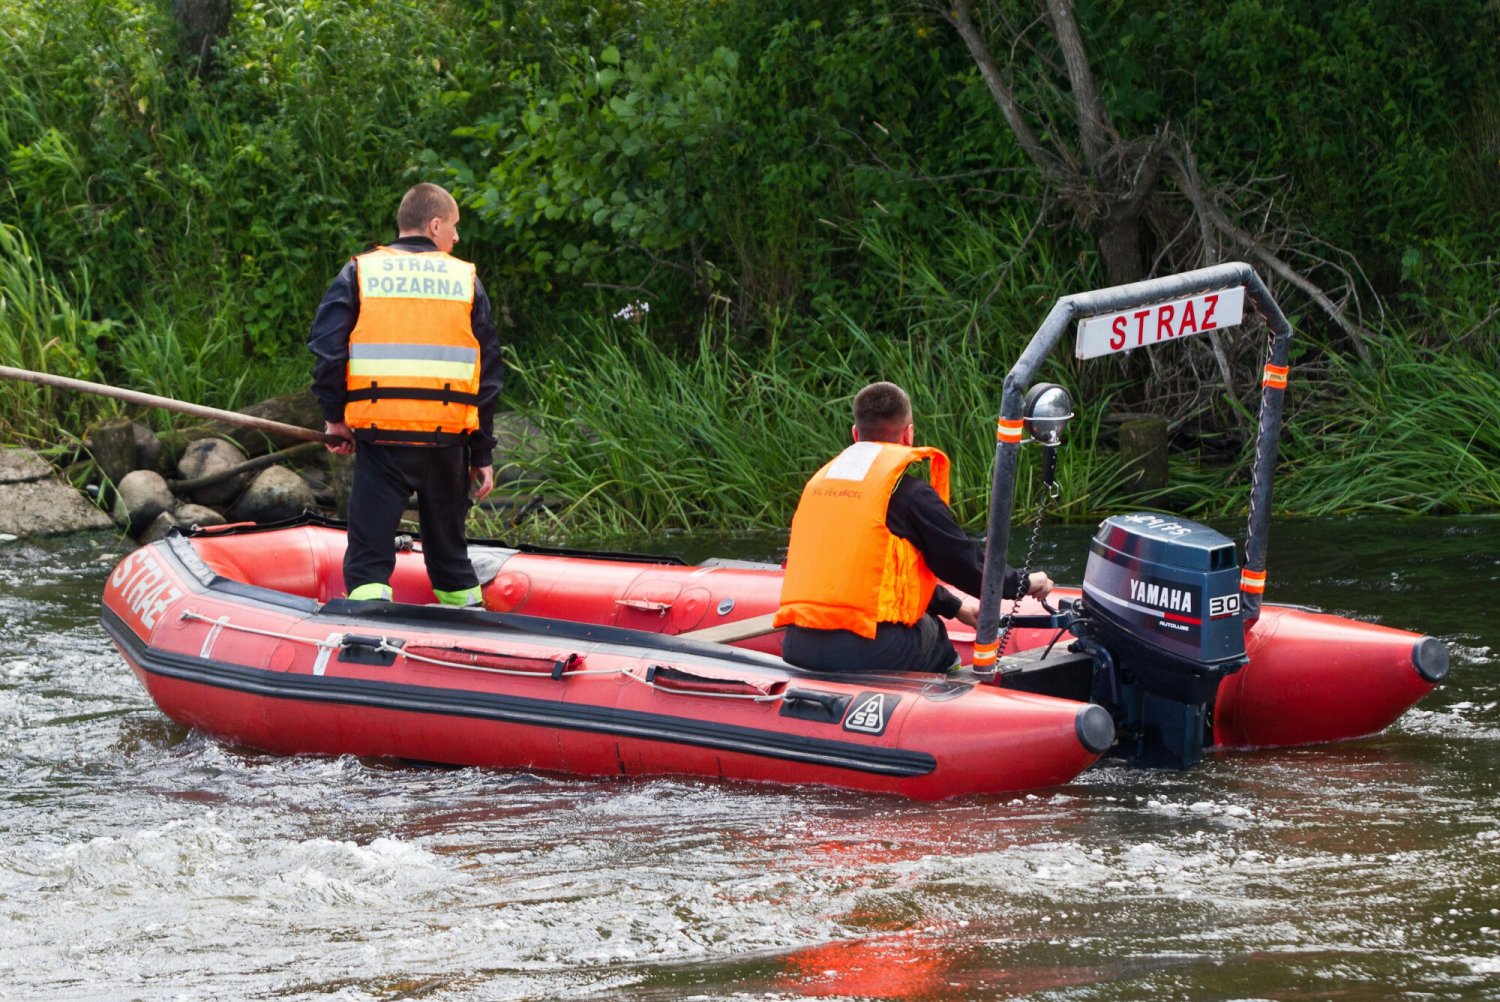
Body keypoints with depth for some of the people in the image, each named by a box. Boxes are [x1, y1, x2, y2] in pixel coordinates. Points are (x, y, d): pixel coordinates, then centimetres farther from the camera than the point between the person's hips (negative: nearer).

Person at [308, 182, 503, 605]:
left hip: (380, 435, -2)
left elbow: (326, 347, -6)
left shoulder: (360, 272, 5)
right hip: (447, 439, 2)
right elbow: (487, 375, 8)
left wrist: (335, 415, 6)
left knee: (369, 554, -1)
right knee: (449, 551, 18)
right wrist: (483, 454, 13)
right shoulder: (466, 280, 8)